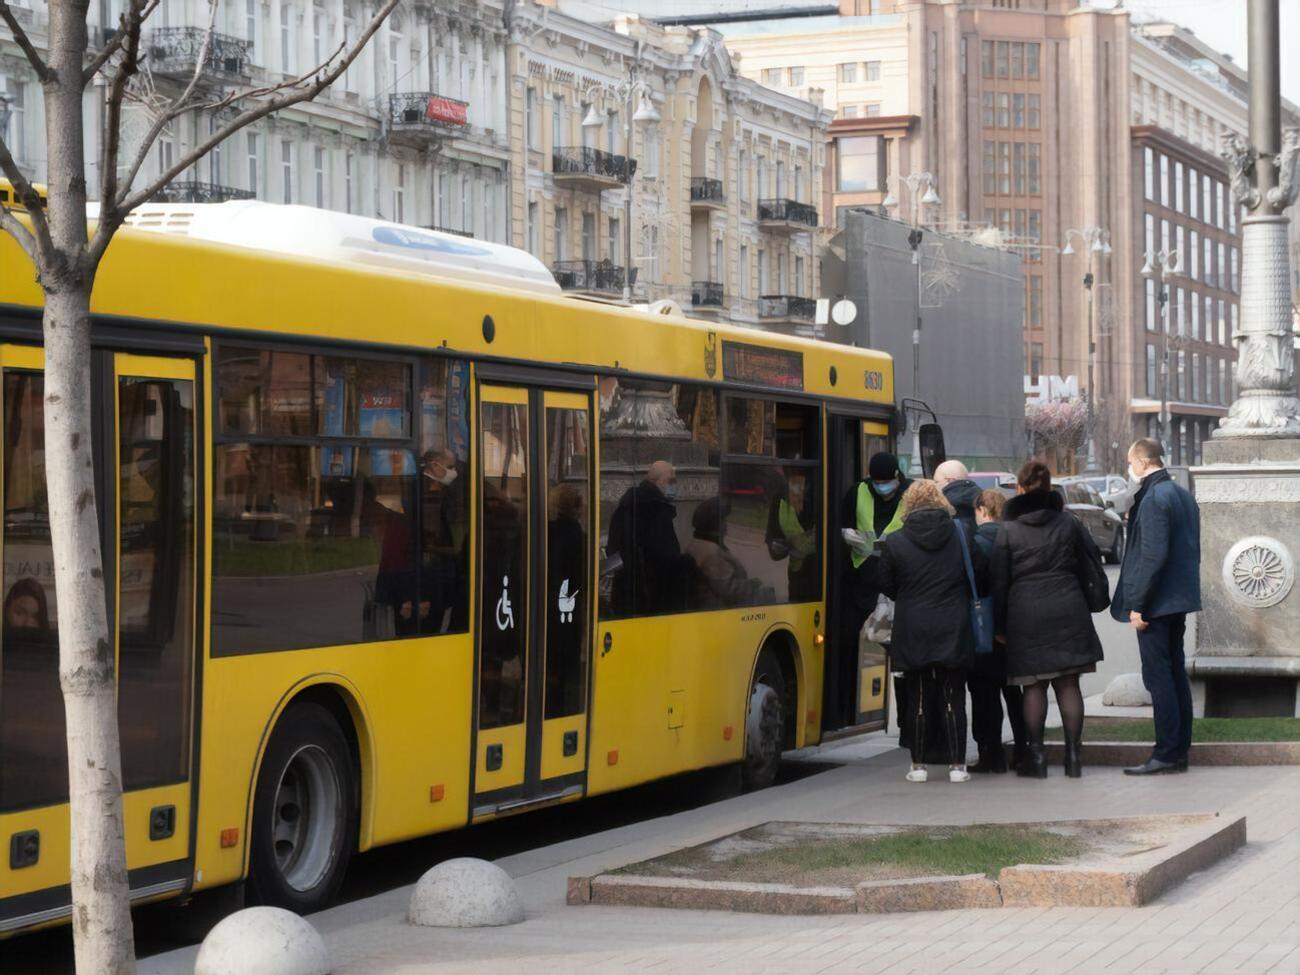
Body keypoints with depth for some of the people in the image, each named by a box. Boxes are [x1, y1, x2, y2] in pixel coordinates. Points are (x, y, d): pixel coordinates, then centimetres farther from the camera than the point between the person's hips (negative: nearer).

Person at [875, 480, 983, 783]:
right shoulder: (962, 534, -3)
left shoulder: (894, 543, -6)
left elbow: (886, 585, 1)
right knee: (954, 697, 7)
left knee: (918, 698, 8)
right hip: (954, 630, 1)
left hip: (912, 631, 0)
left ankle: (918, 765, 9)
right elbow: (979, 571, 3)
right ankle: (957, 765, 6)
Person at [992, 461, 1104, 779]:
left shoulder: (1008, 530, -2)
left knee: (1034, 686, 3)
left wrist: (999, 625, 4)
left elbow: (999, 580, -1)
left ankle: (1036, 756, 0)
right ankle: (1073, 755, 4)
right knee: (1068, 684, 5)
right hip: (1068, 610, 2)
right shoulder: (1067, 522, 3)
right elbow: (1093, 556, 12)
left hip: (1025, 615, -2)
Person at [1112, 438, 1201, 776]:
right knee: (1176, 675, 12)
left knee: (1158, 677, -6)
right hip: (1179, 600, 10)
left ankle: (1166, 754, -5)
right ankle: (1180, 751, 15)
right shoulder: (1184, 496, 14)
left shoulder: (1153, 499, -15)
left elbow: (1153, 555, -21)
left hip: (1156, 604, -9)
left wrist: (1137, 604, -17)